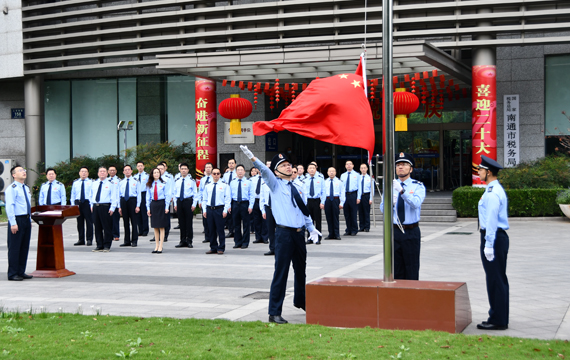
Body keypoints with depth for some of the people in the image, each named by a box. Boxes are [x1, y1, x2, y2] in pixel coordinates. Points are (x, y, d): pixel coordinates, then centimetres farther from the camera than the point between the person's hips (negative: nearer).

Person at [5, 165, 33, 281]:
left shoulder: (26, 188, 16)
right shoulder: (12, 188, -9)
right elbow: (9, 206, -15)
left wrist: (30, 219, 16)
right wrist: (13, 223, -20)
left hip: (26, 220, 8)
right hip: (17, 219, -8)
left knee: (25, 247, 10)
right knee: (14, 248, -3)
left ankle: (21, 272, 18)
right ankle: (12, 274, 2)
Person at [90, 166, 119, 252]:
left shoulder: (111, 184, 1)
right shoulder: (94, 183, 17)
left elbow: (114, 197, -4)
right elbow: (92, 195, 22)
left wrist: (112, 208, -12)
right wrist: (92, 205, 10)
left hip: (105, 207, -5)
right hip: (95, 207, 5)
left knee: (107, 227, -3)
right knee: (97, 227, 6)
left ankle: (107, 246, 4)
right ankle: (99, 246, 13)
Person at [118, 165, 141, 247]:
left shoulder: (136, 181, 3)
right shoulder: (121, 182, 13)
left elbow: (139, 194, 0)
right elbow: (119, 194, 13)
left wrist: (138, 206, -9)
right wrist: (119, 206, 7)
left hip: (132, 200, -3)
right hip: (123, 200, 3)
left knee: (134, 221, -3)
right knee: (125, 222, 6)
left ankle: (134, 241, 2)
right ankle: (127, 241, 12)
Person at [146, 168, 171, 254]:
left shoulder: (164, 184, 0)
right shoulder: (149, 185, 9)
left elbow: (167, 196, -1)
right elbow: (148, 197, 12)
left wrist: (166, 207, -8)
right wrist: (148, 208, 5)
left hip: (162, 204, -3)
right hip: (153, 205, 3)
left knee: (161, 227, -2)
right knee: (155, 227, 7)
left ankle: (160, 247, 2)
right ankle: (156, 246, 14)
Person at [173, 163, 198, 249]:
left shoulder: (191, 181, 0)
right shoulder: (177, 181, 11)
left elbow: (195, 193, -1)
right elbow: (175, 193, 15)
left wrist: (194, 204, -8)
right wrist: (175, 204, 8)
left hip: (188, 201, -4)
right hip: (179, 201, 4)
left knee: (189, 221, -3)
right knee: (181, 221, 7)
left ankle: (189, 241, 4)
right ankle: (183, 241, 13)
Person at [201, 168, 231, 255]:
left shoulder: (224, 185, 3)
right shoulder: (207, 186, 13)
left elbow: (227, 198, -2)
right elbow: (204, 199, 15)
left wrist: (225, 210, -11)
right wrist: (204, 210, 4)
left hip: (219, 209, -4)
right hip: (209, 209, 4)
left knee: (220, 229, -2)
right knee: (211, 230, 7)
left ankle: (221, 248, 4)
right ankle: (213, 248, 16)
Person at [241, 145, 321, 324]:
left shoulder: (298, 189, 16)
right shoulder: (275, 184, 0)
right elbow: (264, 171, -19)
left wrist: (312, 228, 8)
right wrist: (252, 158, -36)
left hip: (299, 233, 6)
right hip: (284, 233, -6)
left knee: (301, 269, 20)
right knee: (281, 272, -8)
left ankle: (300, 301, 42)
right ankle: (274, 313, -5)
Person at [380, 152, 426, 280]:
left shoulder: (418, 186, 0)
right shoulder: (390, 185, 9)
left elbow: (416, 204, -20)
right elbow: (382, 208, 1)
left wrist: (402, 191, -34)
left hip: (411, 232, -2)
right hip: (394, 230, 3)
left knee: (412, 269, 1)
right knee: (395, 269, 7)